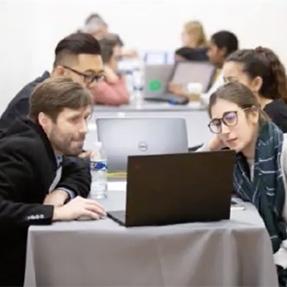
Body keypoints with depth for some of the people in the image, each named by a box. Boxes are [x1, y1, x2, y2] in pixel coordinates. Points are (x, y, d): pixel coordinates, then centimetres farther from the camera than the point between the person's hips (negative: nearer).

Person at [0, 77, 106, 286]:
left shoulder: (48, 143, 1)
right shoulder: (21, 150, -23)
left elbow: (80, 174, 14)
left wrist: (61, 192, -7)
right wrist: (56, 211, -34)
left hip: (22, 253, 8)